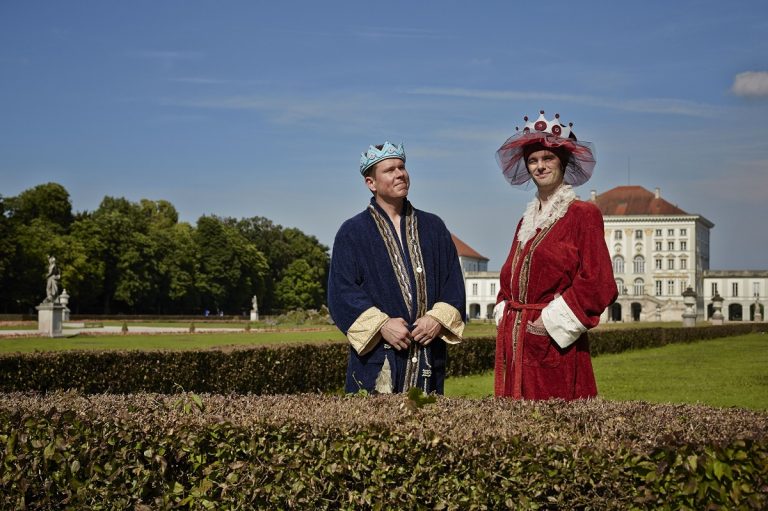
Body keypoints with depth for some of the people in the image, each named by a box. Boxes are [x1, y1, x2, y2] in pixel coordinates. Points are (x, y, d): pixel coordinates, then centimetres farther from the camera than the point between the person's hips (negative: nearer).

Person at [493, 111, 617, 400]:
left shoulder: (583, 214, -4)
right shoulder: (527, 221, 17)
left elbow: (596, 282, -11)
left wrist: (553, 321, -12)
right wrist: (504, 317, 7)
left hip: (555, 345, -6)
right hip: (514, 343, 6)